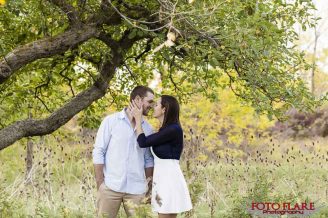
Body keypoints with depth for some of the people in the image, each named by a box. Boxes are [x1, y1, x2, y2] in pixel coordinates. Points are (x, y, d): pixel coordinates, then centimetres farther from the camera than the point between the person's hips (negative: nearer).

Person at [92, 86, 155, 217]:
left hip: (136, 189, 3)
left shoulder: (148, 128, 10)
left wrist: (149, 185, 6)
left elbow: (148, 159, 14)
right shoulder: (111, 121, 0)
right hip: (111, 187, -3)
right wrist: (100, 183, -7)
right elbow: (98, 152, -1)